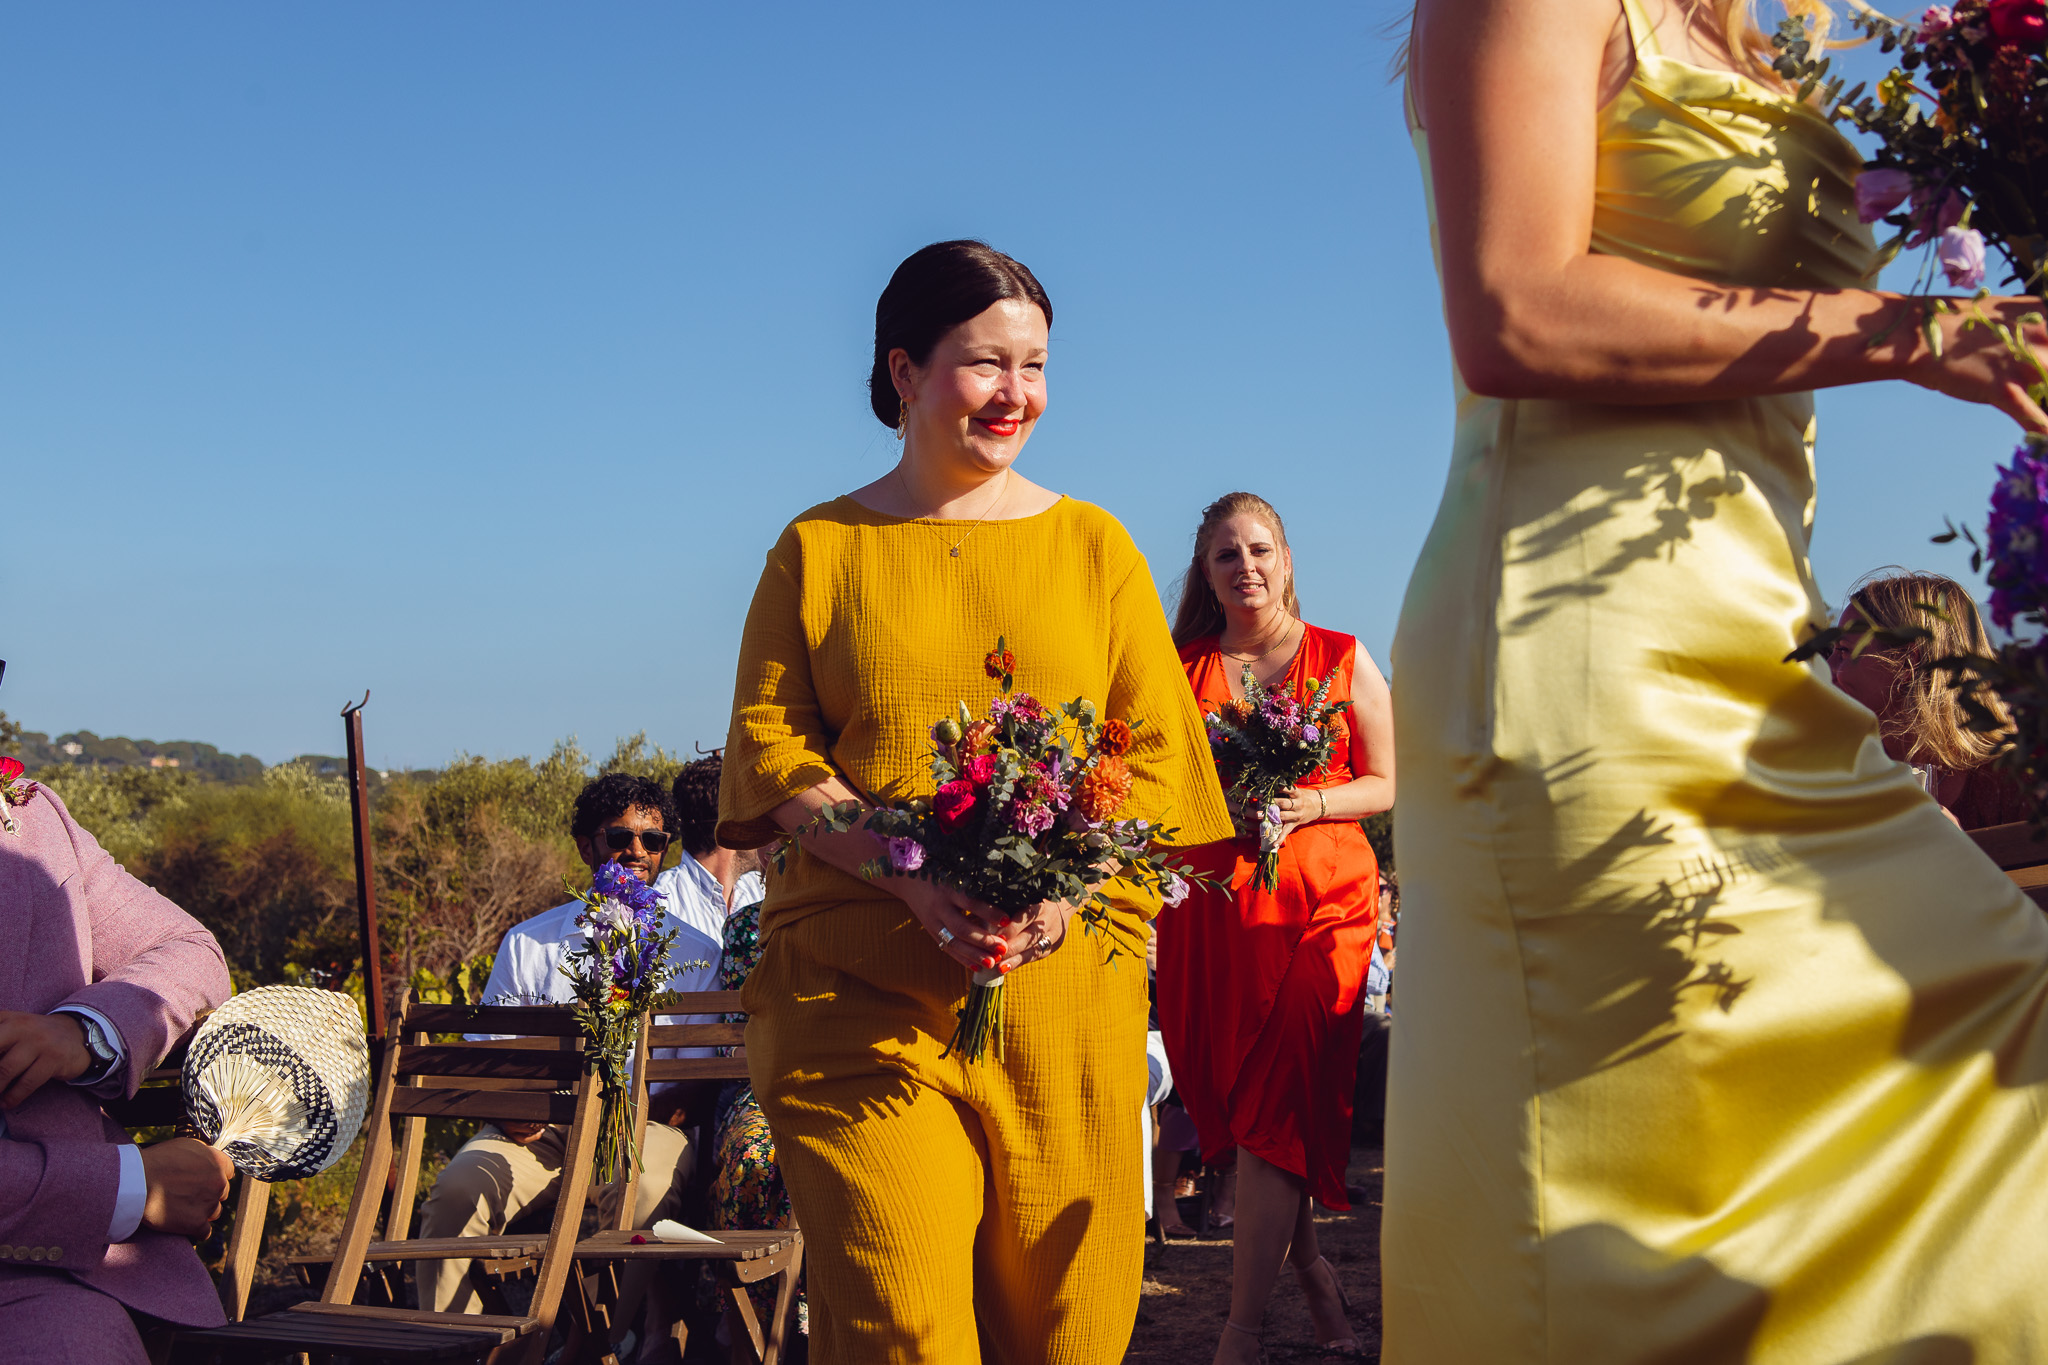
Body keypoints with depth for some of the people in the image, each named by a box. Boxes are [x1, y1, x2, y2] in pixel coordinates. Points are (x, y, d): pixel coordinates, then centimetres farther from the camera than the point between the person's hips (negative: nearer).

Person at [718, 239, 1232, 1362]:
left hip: (1064, 986, 2)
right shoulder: (820, 547, 12)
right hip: (857, 986, -2)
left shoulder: (1094, 545, 15)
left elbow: (1161, 746, 10)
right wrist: (912, 874, -13)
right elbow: (767, 742, 4)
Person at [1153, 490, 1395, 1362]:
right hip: (1210, 894, 2)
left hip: (1323, 896, -2)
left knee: (1279, 1100, -12)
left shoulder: (1343, 660, 8)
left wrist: (1311, 804, -10)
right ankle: (1311, 1269, 18)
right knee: (1230, 1091, -2)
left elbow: (1388, 785, 8)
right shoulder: (1182, 666, 11)